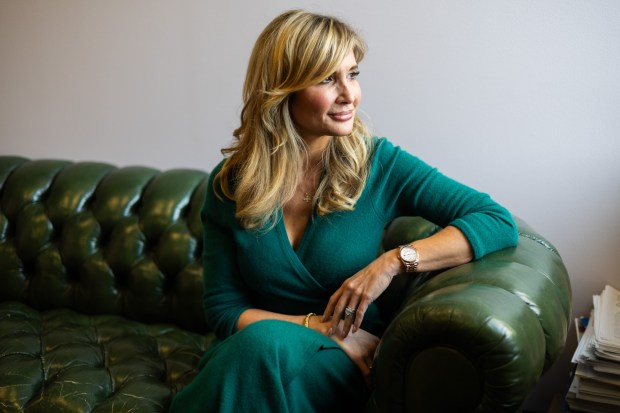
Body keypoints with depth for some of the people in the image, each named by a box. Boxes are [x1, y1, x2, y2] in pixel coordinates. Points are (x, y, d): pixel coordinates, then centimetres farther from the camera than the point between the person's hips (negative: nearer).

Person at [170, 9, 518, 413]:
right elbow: (223, 307, -2)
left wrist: (393, 262, -22)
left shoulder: (380, 164, -6)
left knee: (265, 342, -34)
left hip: (347, 367, -1)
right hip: (244, 358, 2)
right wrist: (322, 328, -16)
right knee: (261, 338, -35)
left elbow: (498, 222, -10)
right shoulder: (230, 183, -1)